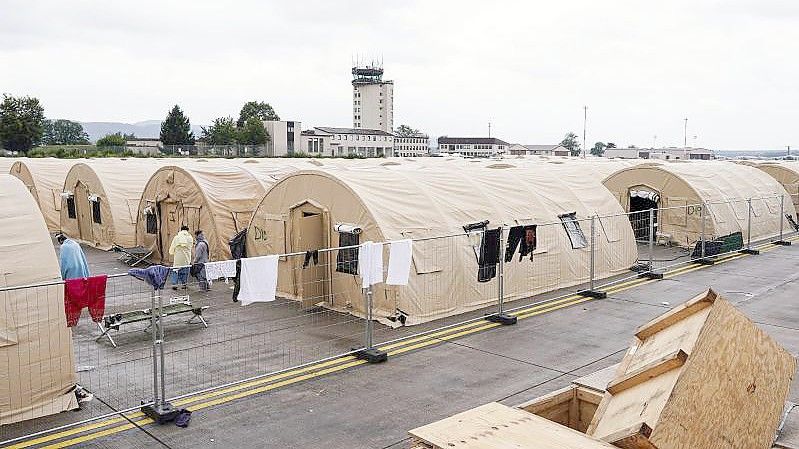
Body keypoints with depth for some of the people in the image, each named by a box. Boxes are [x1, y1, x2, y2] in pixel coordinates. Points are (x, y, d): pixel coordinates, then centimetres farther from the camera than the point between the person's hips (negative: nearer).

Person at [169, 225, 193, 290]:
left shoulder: (176, 237, -4)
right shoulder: (190, 238, -3)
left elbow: (172, 247, 2)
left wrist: (171, 253, 22)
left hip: (177, 258, 0)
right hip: (186, 258, 0)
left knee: (176, 270, 7)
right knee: (185, 270, 11)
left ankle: (174, 284, 2)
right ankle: (183, 284, 12)